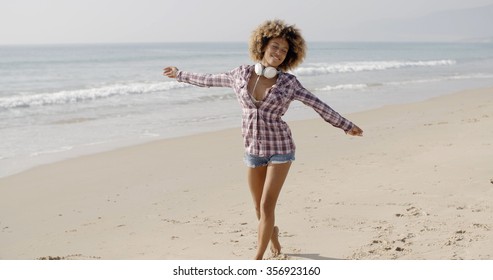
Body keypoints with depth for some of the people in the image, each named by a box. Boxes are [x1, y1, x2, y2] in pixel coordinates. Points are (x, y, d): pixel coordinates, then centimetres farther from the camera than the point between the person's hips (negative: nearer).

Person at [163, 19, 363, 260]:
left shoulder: (288, 82, -8)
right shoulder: (242, 74, -2)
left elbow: (318, 105, -1)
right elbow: (209, 80, 12)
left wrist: (345, 125, 5)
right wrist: (180, 75, 22)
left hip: (280, 149, -3)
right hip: (254, 150, 3)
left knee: (266, 207, -9)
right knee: (260, 208, 14)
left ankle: (257, 260, 6)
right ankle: (272, 233, 48)